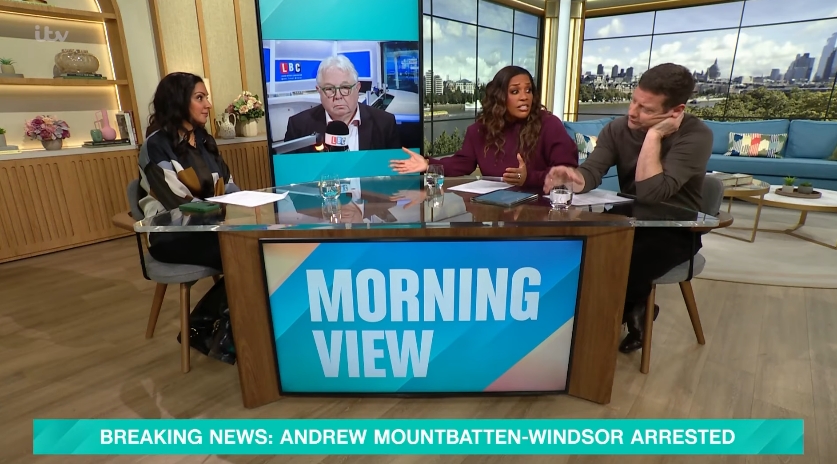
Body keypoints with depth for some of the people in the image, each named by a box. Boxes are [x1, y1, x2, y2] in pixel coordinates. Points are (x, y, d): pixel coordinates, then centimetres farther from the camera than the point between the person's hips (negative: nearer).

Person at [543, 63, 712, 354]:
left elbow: (650, 193, -30)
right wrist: (573, 178, -41)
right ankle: (632, 309, 5)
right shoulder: (617, 128, -3)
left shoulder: (696, 136, -17)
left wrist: (653, 135, -26)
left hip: (675, 230, -5)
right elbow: (591, 172, -18)